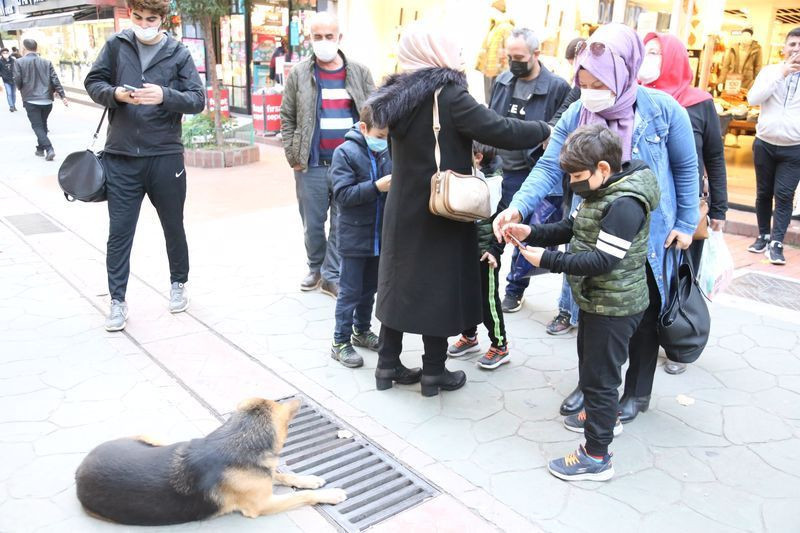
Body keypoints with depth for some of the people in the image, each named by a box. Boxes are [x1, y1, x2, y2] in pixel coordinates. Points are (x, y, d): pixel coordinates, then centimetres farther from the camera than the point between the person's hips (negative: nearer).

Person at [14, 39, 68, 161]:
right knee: (43, 125, 18)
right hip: (47, 100, 3)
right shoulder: (46, 62, 3)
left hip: (31, 100, -3)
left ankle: (49, 149, -17)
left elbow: (17, 81, -6)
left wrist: (23, 90, 15)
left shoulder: (19, 62, -4)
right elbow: (55, 80, -1)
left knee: (37, 126, 0)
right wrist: (62, 96, 1)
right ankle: (40, 149, 27)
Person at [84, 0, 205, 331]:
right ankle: (117, 300, 15)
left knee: (173, 226, 14)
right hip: (120, 157, 1)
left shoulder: (178, 53, 1)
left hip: (165, 156, 0)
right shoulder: (116, 45, 4)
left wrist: (165, 95, -22)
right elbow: (93, 83, 8)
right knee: (119, 231, 3)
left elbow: (198, 100, -4)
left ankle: (178, 283, 35)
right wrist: (116, 94, -13)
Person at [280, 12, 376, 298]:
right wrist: (293, 156, -2)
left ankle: (331, 275, 17)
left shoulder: (360, 73, 5)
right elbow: (287, 117, 5)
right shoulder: (299, 74, 3)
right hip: (312, 165, 0)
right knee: (312, 224, 10)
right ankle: (315, 268, 30)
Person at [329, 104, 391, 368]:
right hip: (354, 237, -5)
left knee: (370, 288, 19)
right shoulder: (345, 152, -12)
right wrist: (377, 187, -26)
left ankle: (361, 330, 37)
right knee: (350, 291, 2)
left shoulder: (387, 152, 1)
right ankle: (341, 342, 14)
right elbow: (343, 194, -19)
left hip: (379, 235, 6)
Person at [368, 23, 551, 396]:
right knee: (438, 285, 6)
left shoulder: (400, 94, 5)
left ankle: (388, 365, 24)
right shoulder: (448, 95, -18)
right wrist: (544, 130, -5)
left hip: (404, 208, 7)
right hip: (440, 212, -7)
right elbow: (501, 131, -21)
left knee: (401, 280, 14)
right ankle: (434, 373, 19)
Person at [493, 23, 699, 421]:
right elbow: (549, 166, -15)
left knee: (643, 314, 14)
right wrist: (519, 206, -32)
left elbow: (686, 167, -4)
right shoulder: (576, 114, -11)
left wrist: (686, 222, -4)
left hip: (648, 235, -2)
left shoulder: (662, 110, -17)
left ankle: (637, 392, 34)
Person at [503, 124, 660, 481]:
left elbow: (602, 261, -30)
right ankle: (603, 417, 49)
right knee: (590, 362, 26)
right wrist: (531, 233, -4)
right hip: (596, 301, 10)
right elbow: (570, 229, 11)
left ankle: (596, 457, 12)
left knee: (598, 376, -1)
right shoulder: (600, 192, 6)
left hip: (615, 307, -10)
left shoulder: (624, 204, -26)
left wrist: (547, 260, -28)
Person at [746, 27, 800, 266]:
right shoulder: (770, 71, 3)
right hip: (765, 144, 1)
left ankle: (776, 242, -5)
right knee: (763, 193, 10)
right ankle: (763, 236, 23)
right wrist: (781, 74, -15)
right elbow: (753, 99, -11)